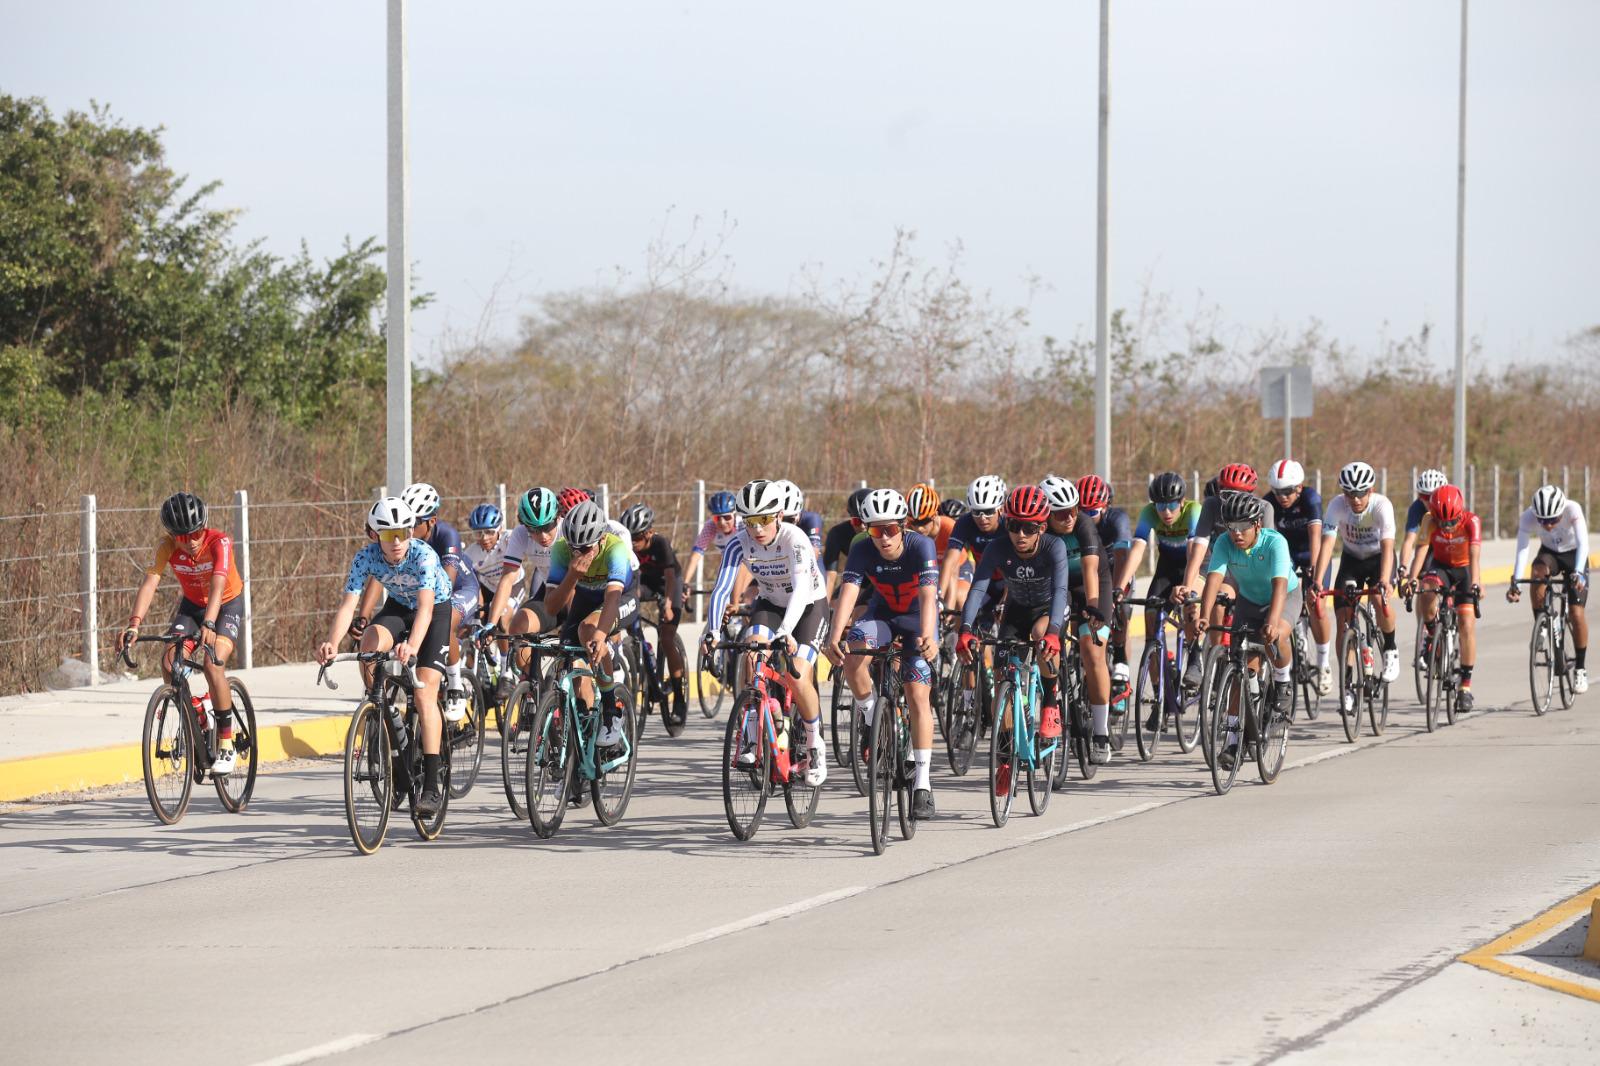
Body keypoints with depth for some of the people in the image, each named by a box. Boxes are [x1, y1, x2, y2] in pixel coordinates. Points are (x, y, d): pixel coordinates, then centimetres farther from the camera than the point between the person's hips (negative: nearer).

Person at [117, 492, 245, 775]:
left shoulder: (220, 542, -31)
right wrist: (134, 624, -49)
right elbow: (149, 583, -33)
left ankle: (226, 743, -15)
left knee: (212, 663, -27)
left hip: (227, 605, -4)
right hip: (191, 604, 4)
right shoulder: (167, 546, -22)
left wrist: (208, 625, -60)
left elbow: (217, 586, -44)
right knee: (169, 662, -20)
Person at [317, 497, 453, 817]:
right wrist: (332, 642, -50)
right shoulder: (366, 557, -23)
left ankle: (432, 786, -14)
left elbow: (425, 607, -45)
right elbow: (348, 604, -31)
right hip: (398, 607, 3)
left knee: (424, 692, -18)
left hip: (436, 610, -3)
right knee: (369, 644, -29)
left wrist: (412, 645, -64)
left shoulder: (423, 555, -33)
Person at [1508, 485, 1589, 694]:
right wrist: (1515, 583, -50)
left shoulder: (1573, 510, -34)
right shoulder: (1528, 517, -29)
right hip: (1549, 553, 1)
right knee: (1537, 573, -35)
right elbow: (1522, 550, -36)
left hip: (1573, 554, -1)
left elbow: (1583, 543, -43)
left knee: (1576, 614, -12)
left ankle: (1580, 669, 5)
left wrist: (1578, 573, -59)